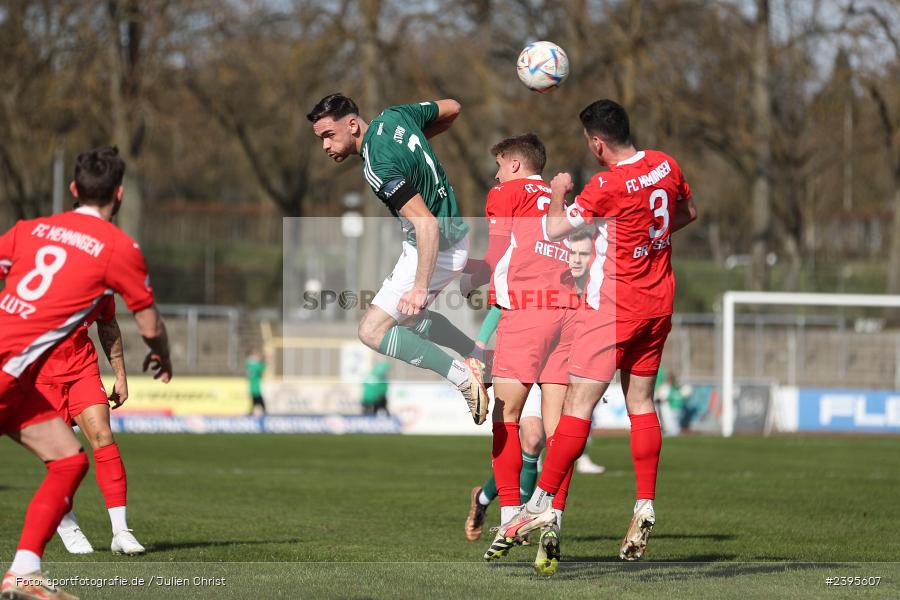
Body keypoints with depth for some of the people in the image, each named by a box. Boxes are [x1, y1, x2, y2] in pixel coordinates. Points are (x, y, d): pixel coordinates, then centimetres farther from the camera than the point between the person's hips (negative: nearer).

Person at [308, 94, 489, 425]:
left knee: (372, 331, -9)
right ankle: (480, 358, 29)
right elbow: (451, 108, 13)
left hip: (435, 248, -10)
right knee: (407, 317, 28)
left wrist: (420, 287, -34)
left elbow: (427, 224, -33)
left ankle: (464, 378, -9)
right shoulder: (394, 116, -3)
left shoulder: (379, 167, -28)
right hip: (455, 235, 10)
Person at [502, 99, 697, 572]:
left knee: (579, 402, -5)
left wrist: (558, 192, 3)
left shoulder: (606, 187, -20)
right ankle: (645, 508, 9)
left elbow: (555, 229, -14)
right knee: (640, 401, 12)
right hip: (659, 302, 7)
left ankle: (543, 503, -4)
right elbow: (688, 212, 20)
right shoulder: (666, 166, 2)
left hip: (613, 306, -7)